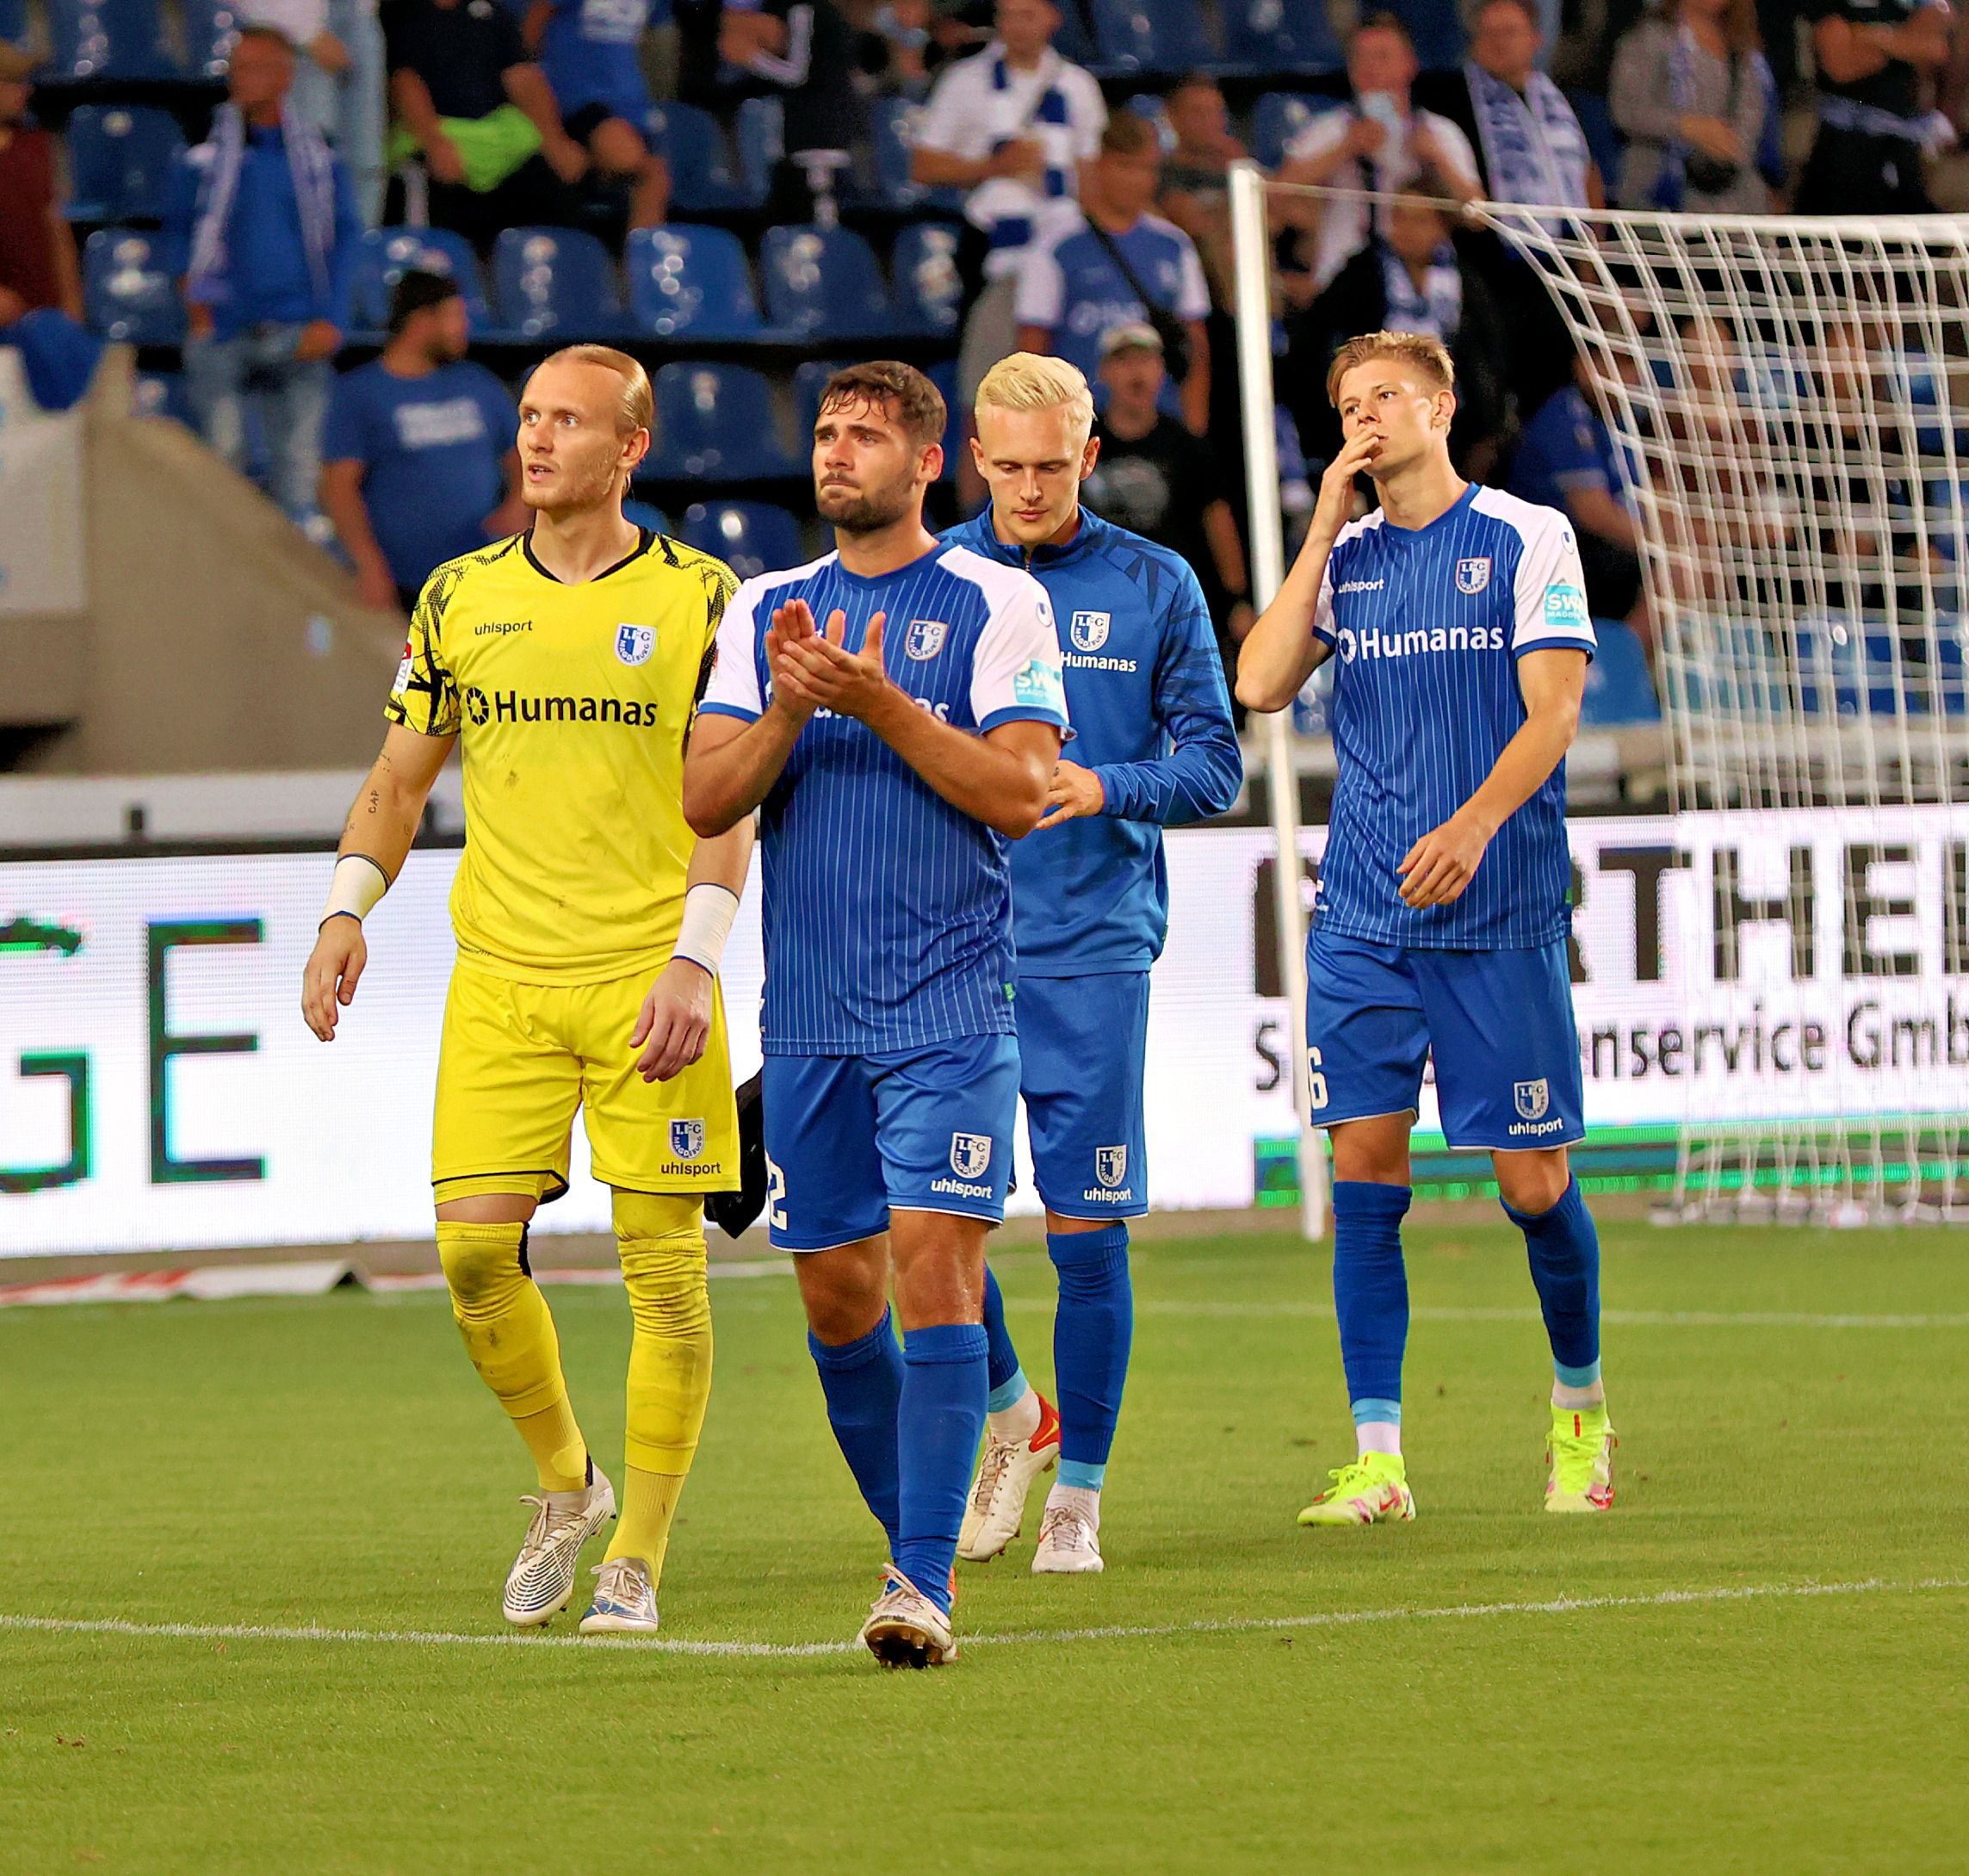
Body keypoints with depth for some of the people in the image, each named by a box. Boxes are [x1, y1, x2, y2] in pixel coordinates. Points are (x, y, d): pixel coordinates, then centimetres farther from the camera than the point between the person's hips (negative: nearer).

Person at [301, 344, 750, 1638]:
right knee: (474, 1248, -6)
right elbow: (402, 775, 17)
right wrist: (348, 911, 3)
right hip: (500, 982, 3)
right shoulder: (462, 598, 10)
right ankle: (566, 1489, 18)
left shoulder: (699, 598, 0)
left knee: (663, 1264, -3)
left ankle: (638, 1558, 7)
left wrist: (695, 960, -13)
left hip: (648, 981, -3)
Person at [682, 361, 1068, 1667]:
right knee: (838, 1294, 8)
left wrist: (876, 702, -16)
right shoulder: (767, 609, 12)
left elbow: (1021, 790, -9)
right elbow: (707, 801, 5)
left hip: (949, 1010, -5)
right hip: (808, 1012, 5)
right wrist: (787, 711, -12)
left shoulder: (998, 604, -1)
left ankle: (925, 1583, -17)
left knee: (935, 1265, -14)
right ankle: (916, 1544, 24)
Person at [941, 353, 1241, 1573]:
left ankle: (1077, 1495, 8)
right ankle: (1010, 1413, 24)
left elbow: (1214, 765, 3)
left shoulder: (1155, 587, 4)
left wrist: (1108, 787, -14)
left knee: (1086, 1228, -3)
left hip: (1092, 952, -1)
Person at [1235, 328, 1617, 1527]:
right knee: (1364, 1166, -6)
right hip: (1363, 918, 3)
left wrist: (1474, 823, -23)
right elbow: (1260, 686, -1)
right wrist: (1325, 530, -1)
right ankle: (1377, 1460, -4)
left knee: (1536, 1181, -1)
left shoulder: (1529, 539, 0)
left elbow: (1553, 713, -7)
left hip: (1500, 916, -3)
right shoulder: (1342, 558, 12)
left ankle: (1581, 1414, 23)